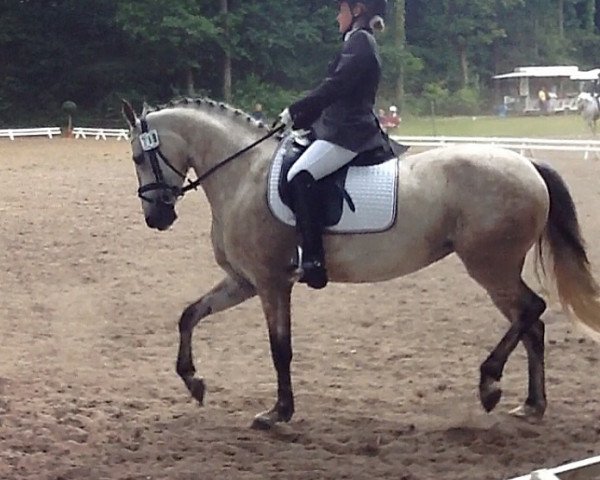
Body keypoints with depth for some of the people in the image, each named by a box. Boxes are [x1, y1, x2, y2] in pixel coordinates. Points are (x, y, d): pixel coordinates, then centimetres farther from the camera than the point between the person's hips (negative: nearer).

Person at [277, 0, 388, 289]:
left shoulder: (360, 41, -10)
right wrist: (300, 120, 17)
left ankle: (313, 261, -32)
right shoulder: (360, 42, 22)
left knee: (299, 177, -26)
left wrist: (295, 111, -12)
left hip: (349, 133, -11)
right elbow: (335, 91, 22)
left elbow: (334, 87, -18)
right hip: (341, 128, 11)